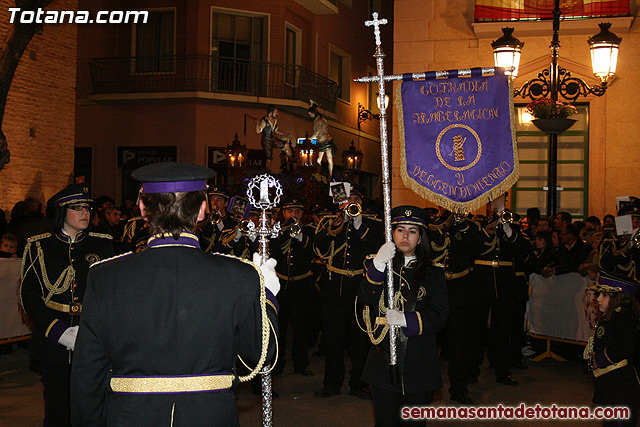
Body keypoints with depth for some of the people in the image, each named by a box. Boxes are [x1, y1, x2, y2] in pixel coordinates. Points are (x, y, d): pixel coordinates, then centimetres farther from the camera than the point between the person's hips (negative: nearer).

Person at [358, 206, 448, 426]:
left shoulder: (433, 272, 4)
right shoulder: (380, 265, 8)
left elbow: (439, 315, -4)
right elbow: (365, 298, -10)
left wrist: (405, 319, -19)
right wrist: (378, 265, -24)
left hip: (419, 365, -1)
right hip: (384, 359, 1)